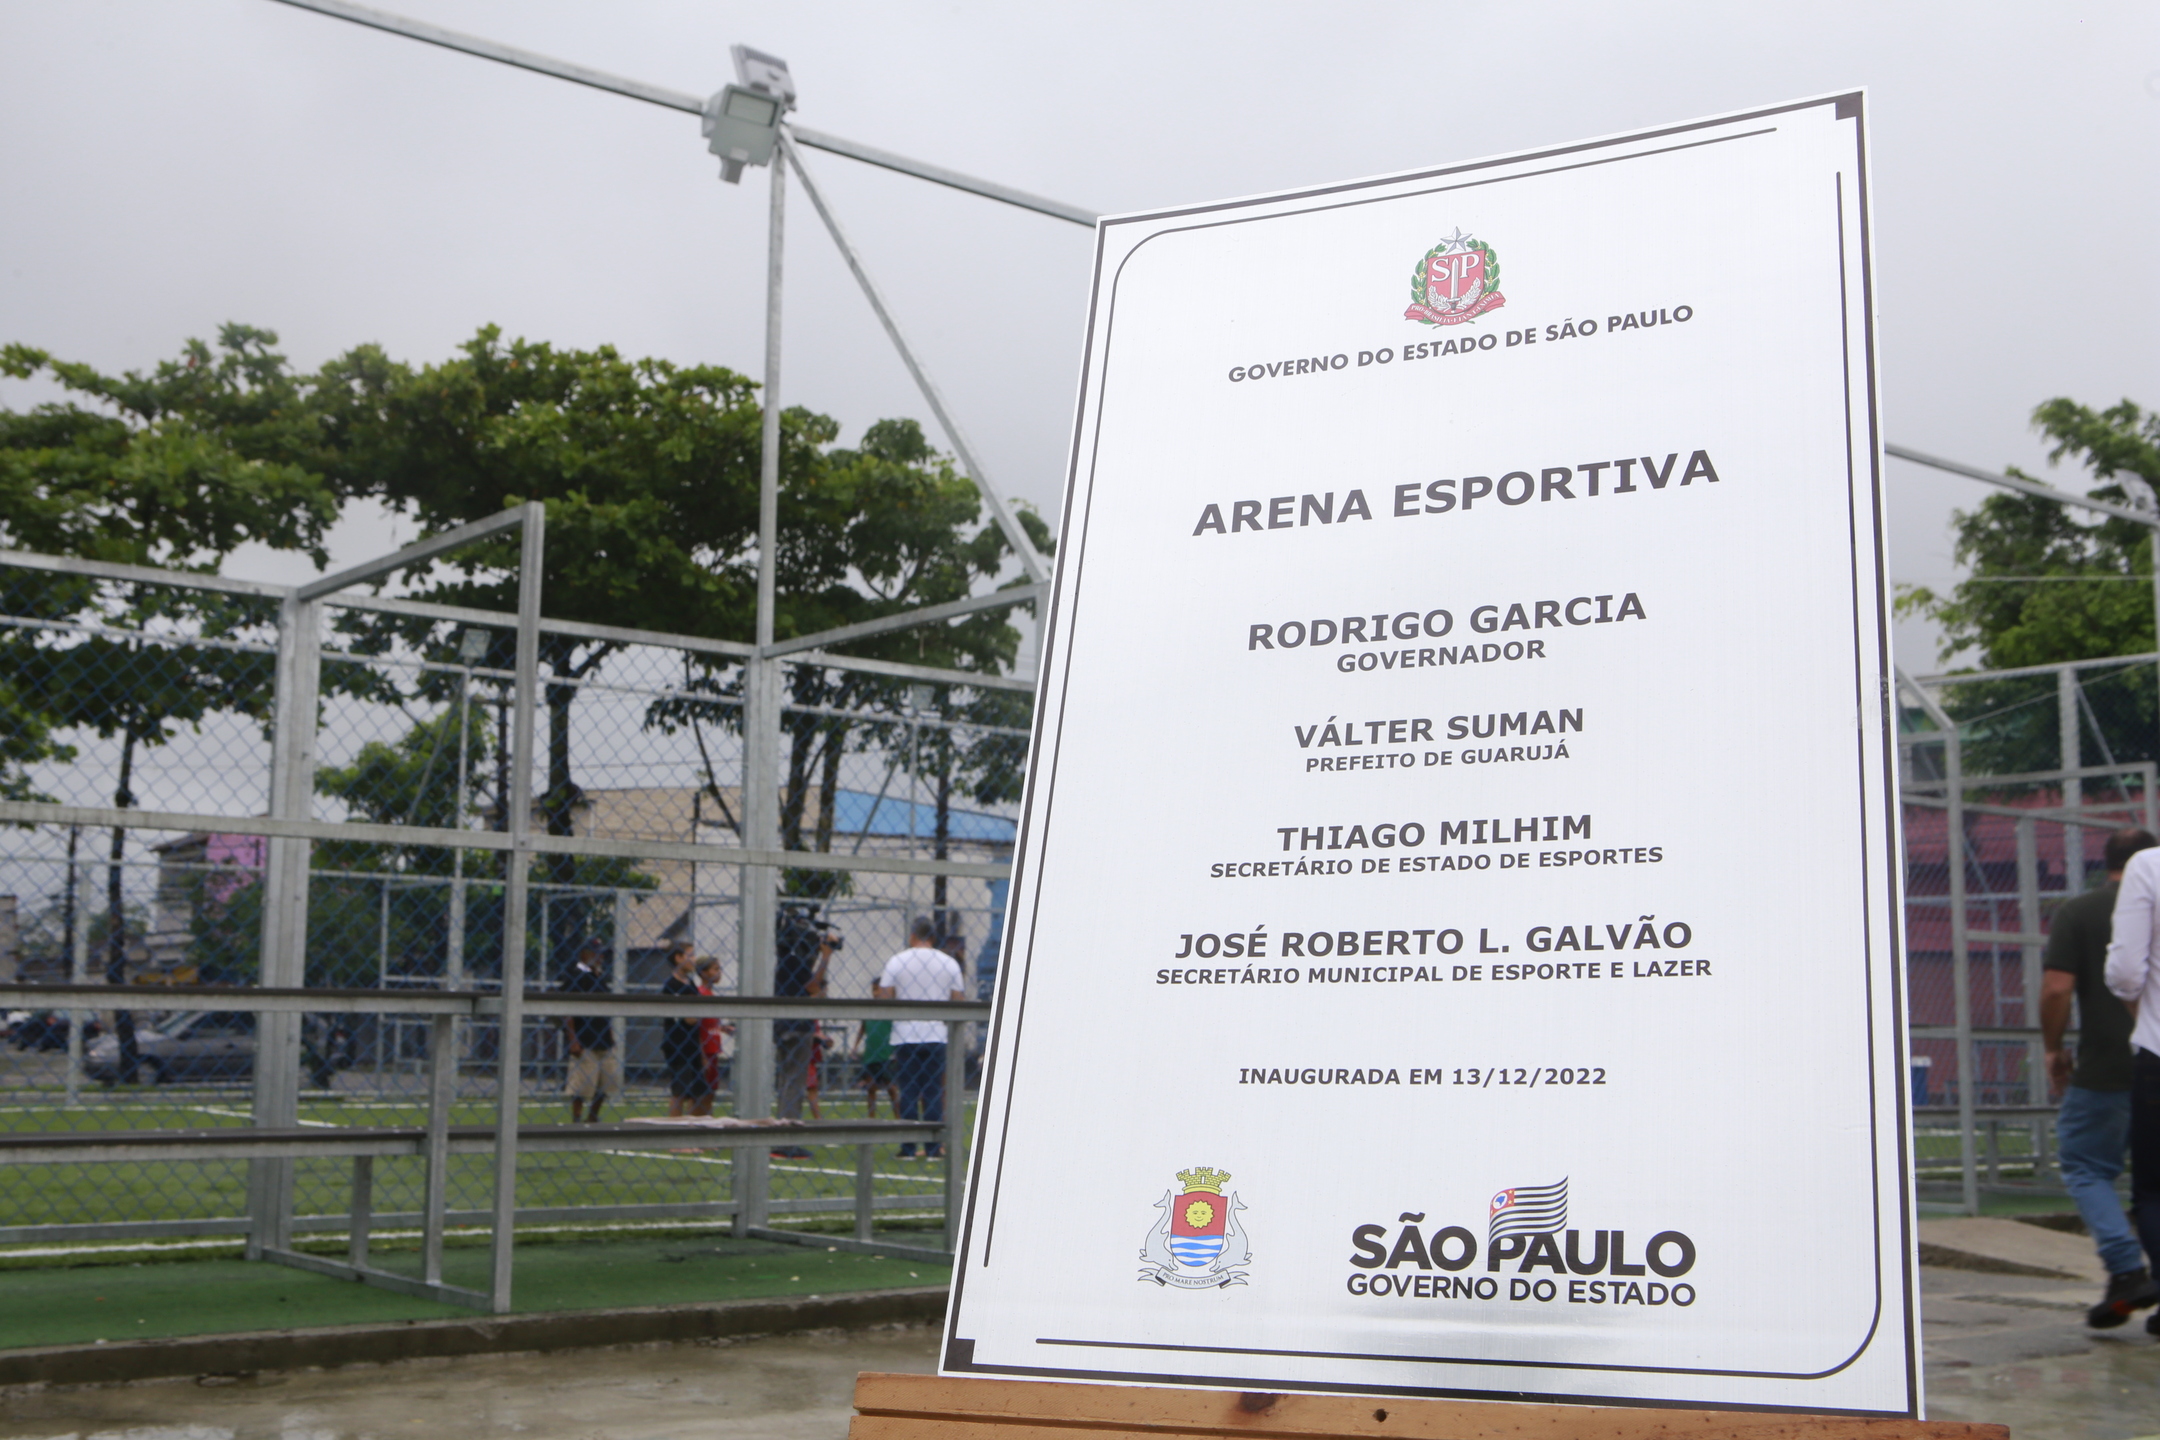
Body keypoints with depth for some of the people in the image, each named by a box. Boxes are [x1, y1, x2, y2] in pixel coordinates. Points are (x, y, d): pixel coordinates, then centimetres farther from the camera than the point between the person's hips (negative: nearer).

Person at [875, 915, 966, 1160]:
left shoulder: (896, 961, 0)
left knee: (908, 1094, 3)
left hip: (905, 1036, -1)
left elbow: (883, 1000, -5)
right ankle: (933, 1149, 1)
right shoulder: (949, 963, 4)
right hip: (937, 1037, 1)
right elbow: (959, 1002, 2)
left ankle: (908, 1149, 1)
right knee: (934, 1094, 4)